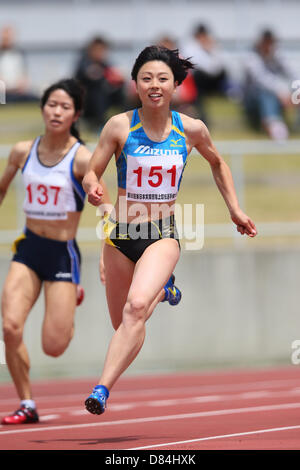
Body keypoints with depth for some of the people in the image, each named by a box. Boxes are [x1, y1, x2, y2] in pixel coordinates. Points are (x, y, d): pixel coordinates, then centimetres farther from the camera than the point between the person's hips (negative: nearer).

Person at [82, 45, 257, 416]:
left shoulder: (191, 130, -4)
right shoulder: (120, 126, -9)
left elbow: (217, 164, 17)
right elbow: (91, 172, -4)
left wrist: (235, 209, 15)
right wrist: (91, 186, -27)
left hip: (162, 235, -1)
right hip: (121, 233, 2)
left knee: (137, 306, -29)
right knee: (123, 325, 16)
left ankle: (102, 389, -32)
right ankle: (163, 290, 50)